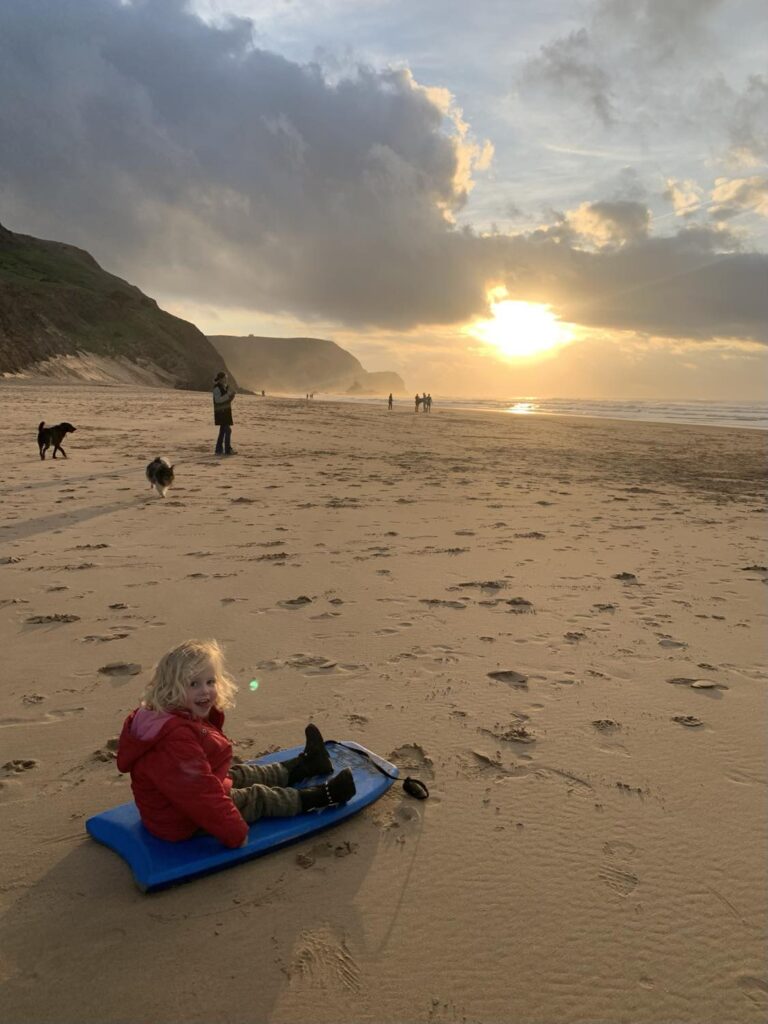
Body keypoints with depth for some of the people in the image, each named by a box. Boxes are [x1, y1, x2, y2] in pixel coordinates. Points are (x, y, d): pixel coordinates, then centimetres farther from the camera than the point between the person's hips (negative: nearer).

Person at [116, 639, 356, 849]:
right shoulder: (177, 738, -38)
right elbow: (200, 794, -34)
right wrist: (235, 834, -26)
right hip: (184, 824, -10)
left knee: (240, 774, 21)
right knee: (258, 797, 1)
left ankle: (305, 765, 39)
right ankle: (323, 796, 15)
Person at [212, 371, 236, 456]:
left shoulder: (225, 387, 14)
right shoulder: (217, 388, -13)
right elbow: (218, 400, -21)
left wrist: (231, 396, 2)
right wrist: (228, 395, -23)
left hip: (225, 411, 9)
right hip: (221, 412, -9)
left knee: (223, 431, 11)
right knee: (228, 430, -12)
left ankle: (219, 449, 16)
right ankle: (228, 450, -11)